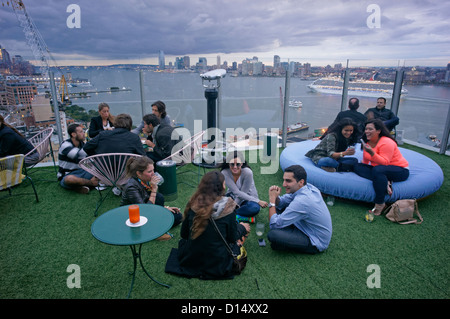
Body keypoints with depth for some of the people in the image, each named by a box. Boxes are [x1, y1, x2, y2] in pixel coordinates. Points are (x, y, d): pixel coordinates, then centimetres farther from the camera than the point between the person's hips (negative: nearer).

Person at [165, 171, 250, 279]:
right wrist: (242, 228, 16)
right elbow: (232, 238, -5)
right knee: (235, 244, 27)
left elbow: (183, 234, 1)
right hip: (217, 266, -1)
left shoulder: (193, 204, -12)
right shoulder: (228, 208, -19)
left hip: (190, 262, 1)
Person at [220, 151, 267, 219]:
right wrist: (258, 201, -28)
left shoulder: (247, 172, -28)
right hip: (233, 196, 1)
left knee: (254, 208, -36)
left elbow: (243, 192, -20)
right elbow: (237, 192, -25)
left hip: (248, 197, -1)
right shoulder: (225, 173, -23)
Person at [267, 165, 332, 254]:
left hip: (316, 243, -8)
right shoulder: (308, 187, -8)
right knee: (279, 208, 4)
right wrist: (275, 197, -17)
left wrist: (272, 199, -19)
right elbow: (281, 203, 6)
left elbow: (274, 225, -25)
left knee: (272, 235, -26)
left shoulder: (301, 201, -34)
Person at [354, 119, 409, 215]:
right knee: (358, 167, -12)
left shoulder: (386, 142, -19)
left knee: (377, 170, -40)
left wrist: (371, 153, -38)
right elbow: (365, 162, 14)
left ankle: (379, 204, -31)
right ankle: (385, 183, -23)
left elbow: (385, 162, -28)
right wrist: (363, 168, -2)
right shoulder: (367, 142, 5)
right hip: (378, 168, 8)